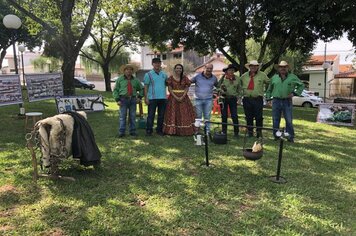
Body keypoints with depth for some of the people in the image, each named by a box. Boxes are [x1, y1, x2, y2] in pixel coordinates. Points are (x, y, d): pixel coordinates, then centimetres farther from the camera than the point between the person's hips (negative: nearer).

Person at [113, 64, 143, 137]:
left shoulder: (135, 80, 12)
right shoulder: (120, 79, 5)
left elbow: (141, 89, 24)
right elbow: (115, 90, 3)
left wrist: (139, 97, 11)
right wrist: (117, 100, -6)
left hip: (133, 99, 3)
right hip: (123, 99, -2)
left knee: (133, 116, 4)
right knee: (122, 116, -5)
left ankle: (133, 131, 12)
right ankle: (121, 132, -1)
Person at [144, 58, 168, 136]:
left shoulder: (164, 74, 14)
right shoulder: (148, 74, 2)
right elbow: (146, 87, -1)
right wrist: (146, 98, -9)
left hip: (163, 98, 4)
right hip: (152, 98, -4)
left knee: (161, 115, 8)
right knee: (151, 115, -3)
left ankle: (159, 130, 17)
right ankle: (149, 130, 3)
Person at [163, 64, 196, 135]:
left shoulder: (185, 78, 4)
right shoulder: (171, 78, 1)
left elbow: (187, 88, 0)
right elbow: (169, 89, -3)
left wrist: (182, 97, -14)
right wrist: (176, 97, -14)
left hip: (183, 98, 1)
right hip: (173, 97, -1)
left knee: (184, 113, 0)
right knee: (173, 113, -2)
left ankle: (184, 130, 5)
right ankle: (172, 130, 4)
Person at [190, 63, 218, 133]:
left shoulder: (214, 78, 7)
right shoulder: (198, 76, 0)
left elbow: (218, 86, 20)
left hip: (208, 100, 1)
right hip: (198, 99, -1)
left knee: (207, 117, 4)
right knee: (198, 117, 4)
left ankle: (207, 131, 11)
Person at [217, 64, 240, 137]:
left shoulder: (237, 79, 8)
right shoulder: (223, 78, 0)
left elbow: (239, 89, 17)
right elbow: (218, 87, 2)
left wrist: (237, 96, 4)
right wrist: (222, 90, -16)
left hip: (233, 99, 1)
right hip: (224, 98, -1)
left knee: (234, 116, -4)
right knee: (224, 116, 5)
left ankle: (236, 132, 6)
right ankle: (224, 131, 16)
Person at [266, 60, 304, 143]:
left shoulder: (292, 77, 6)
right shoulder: (274, 77, 12)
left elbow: (301, 85, 13)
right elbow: (269, 89, 19)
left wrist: (295, 93, 2)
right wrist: (268, 98, 10)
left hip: (287, 101, -2)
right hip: (276, 101, 2)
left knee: (289, 120, -2)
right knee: (275, 120, 5)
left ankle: (290, 137, 6)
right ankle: (276, 136, 14)